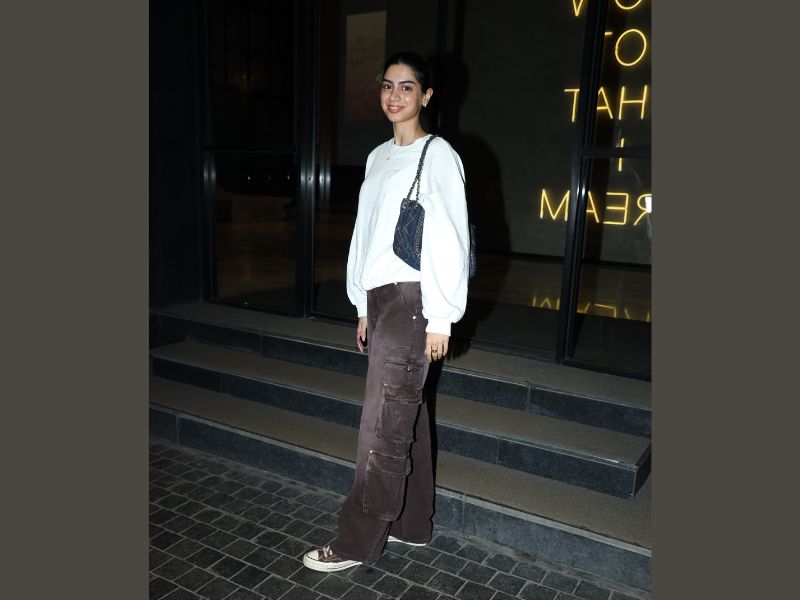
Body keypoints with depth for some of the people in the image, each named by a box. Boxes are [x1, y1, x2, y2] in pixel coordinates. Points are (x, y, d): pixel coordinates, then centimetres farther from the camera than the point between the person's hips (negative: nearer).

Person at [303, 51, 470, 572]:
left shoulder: (438, 156, -5)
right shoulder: (379, 157, 16)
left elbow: (450, 241, -10)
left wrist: (440, 318, -13)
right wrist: (365, 307, 16)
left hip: (412, 300, -7)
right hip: (380, 297, 8)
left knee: (383, 423, -4)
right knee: (405, 416, 13)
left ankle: (358, 542, 9)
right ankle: (413, 524, 26)